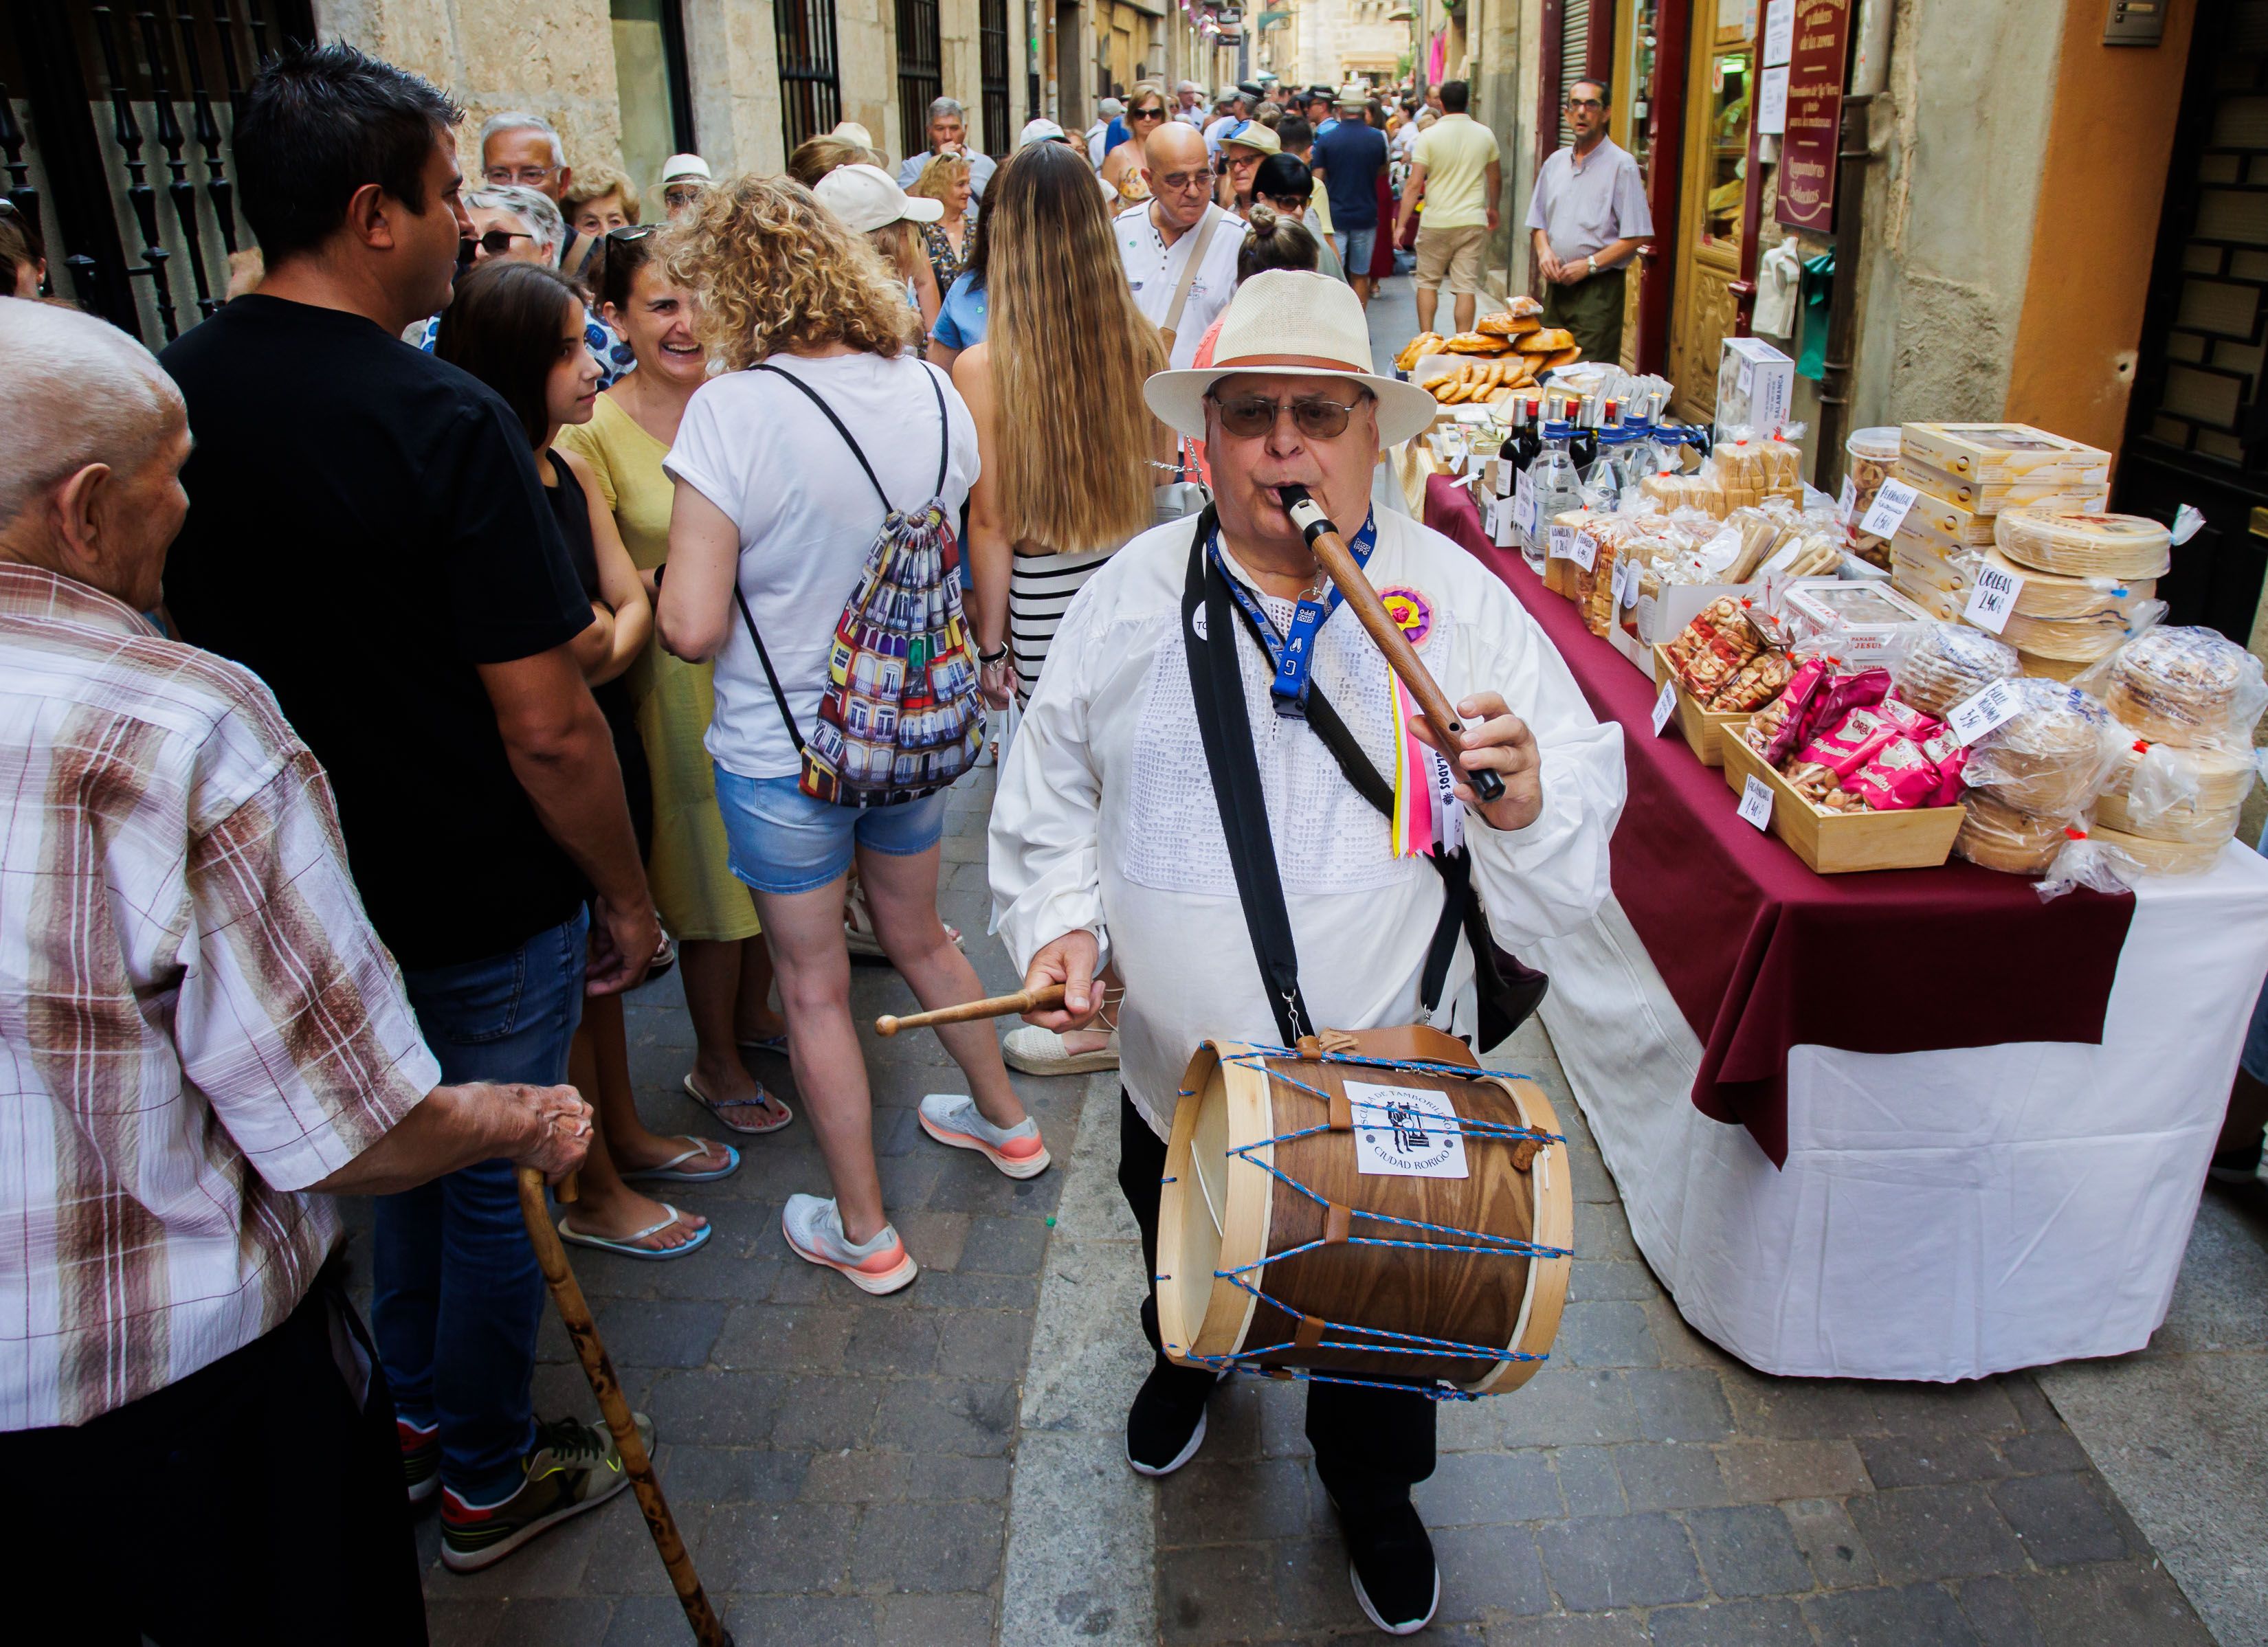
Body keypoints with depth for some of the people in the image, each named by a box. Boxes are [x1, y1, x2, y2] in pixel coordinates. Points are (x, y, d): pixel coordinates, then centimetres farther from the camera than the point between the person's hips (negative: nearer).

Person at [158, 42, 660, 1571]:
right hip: (483, 910, -6)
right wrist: (628, 895, -10)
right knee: (497, 1187, 14)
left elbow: (197, 641, 9)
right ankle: (488, 1480, 35)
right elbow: (548, 725, -25)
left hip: (307, 883, 7)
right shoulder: (444, 421, -24)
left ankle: (417, 1413, 47)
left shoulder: (177, 393, -3)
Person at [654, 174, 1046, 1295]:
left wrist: (675, 577, -2)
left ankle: (862, 1232, 27)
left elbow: (693, 630, -21)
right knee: (917, 938, 27)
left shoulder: (731, 411, -21)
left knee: (814, 988, 12)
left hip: (784, 752, -5)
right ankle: (1004, 1119, 46)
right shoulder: (932, 390, -3)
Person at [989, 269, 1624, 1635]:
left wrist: (1527, 804, -35)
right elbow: (1055, 789, 5)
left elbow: (1577, 854, -13)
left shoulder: (1463, 600, -13)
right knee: (1186, 1273, 31)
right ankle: (1189, 1359, 68)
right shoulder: (1134, 596, -8)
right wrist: (1061, 917, -10)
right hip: (1181, 1076, 2)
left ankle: (1372, 1490, 55)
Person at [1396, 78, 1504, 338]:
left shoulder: (1429, 136, -7)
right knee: (1466, 285, 2)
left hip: (1437, 222, -2)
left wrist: (1401, 224, -6)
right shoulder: (1485, 135, 4)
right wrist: (1493, 209, 32)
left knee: (1428, 281, 12)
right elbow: (1495, 179, 16)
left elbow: (1414, 185, -10)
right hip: (1473, 221, 2)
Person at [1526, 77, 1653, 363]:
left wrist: (1589, 264, -16)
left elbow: (1635, 236, -9)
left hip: (1599, 288, -6)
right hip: (1557, 284, 6)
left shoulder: (1621, 165, -5)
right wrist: (1544, 251, -1)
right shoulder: (1555, 162, 13)